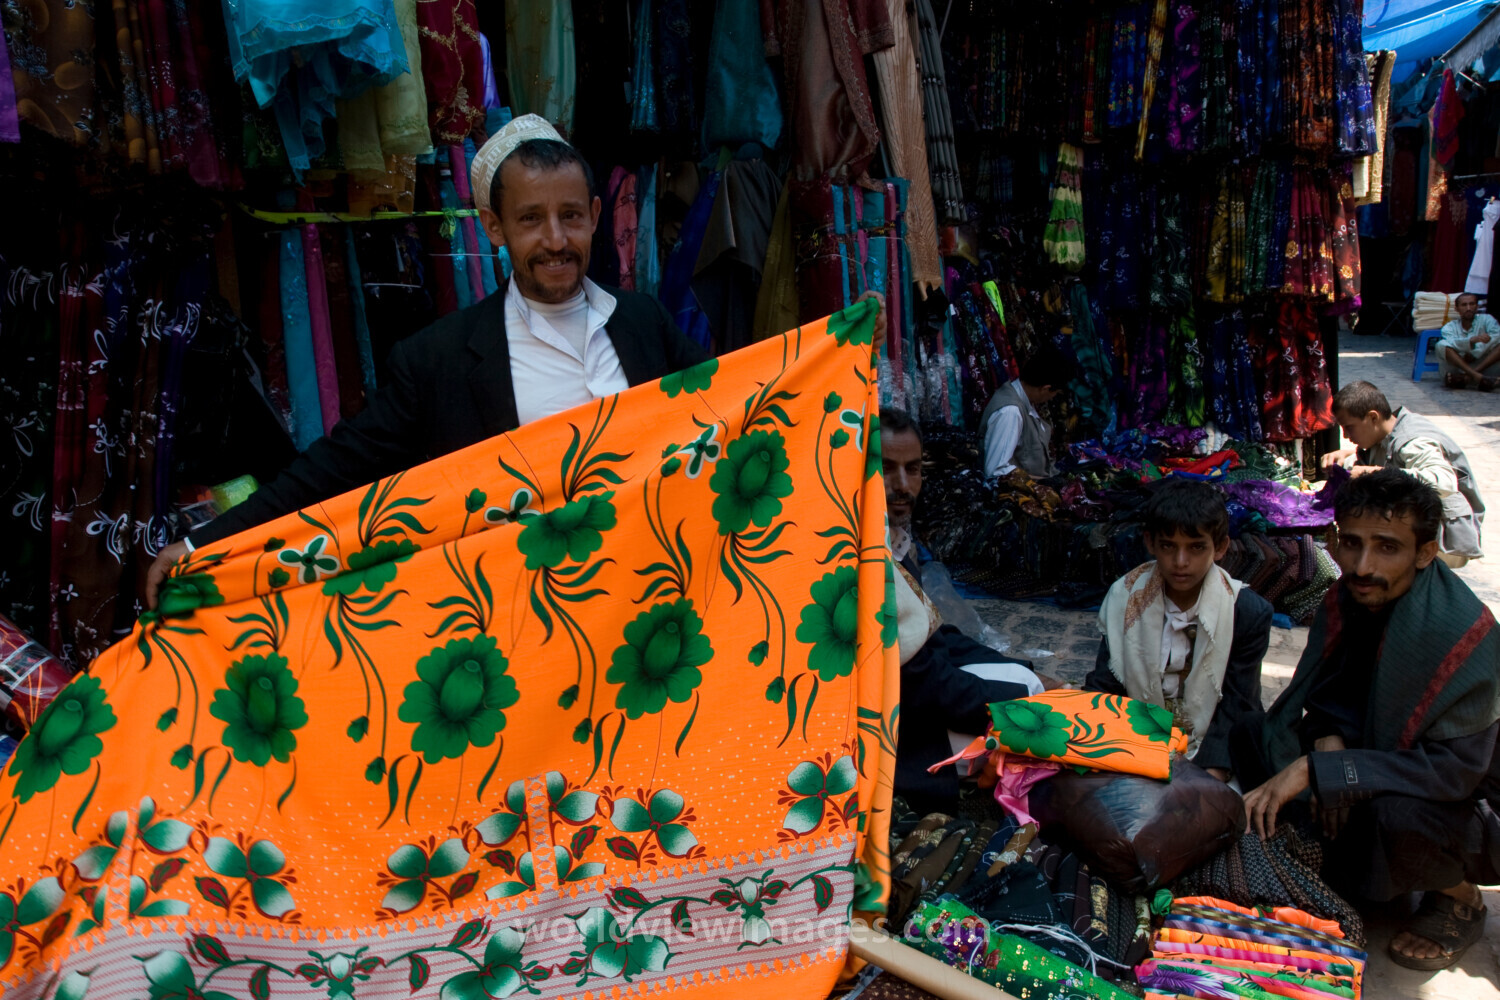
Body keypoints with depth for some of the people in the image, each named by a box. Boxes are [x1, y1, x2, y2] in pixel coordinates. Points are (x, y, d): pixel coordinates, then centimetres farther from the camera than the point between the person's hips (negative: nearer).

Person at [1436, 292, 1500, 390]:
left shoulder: (1485, 319, 8)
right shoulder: (1450, 326, 6)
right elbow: (1452, 342, -18)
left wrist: (1474, 353, -22)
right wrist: (1473, 340, -37)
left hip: (1482, 365, 0)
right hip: (1455, 369, 0)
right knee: (1442, 345, -24)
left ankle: (1466, 377, -33)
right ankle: (1478, 377, -39)